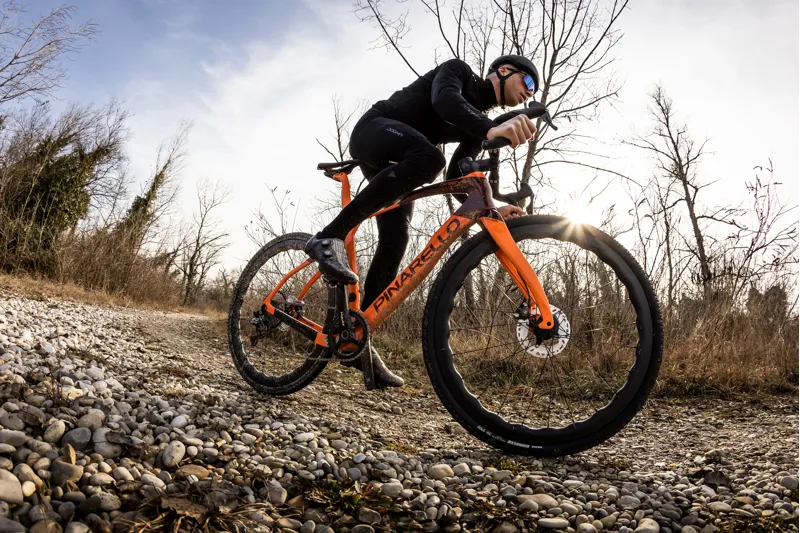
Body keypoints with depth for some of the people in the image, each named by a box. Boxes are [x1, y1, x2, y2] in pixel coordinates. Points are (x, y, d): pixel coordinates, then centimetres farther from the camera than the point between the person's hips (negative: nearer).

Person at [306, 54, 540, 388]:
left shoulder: (479, 124, 15)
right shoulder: (458, 70, -3)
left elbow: (456, 177, 7)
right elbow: (444, 100, -28)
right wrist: (490, 130, -46)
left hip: (397, 163, 8)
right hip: (373, 131, -7)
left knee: (395, 243, -9)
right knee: (428, 158, -38)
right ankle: (330, 237, -37)